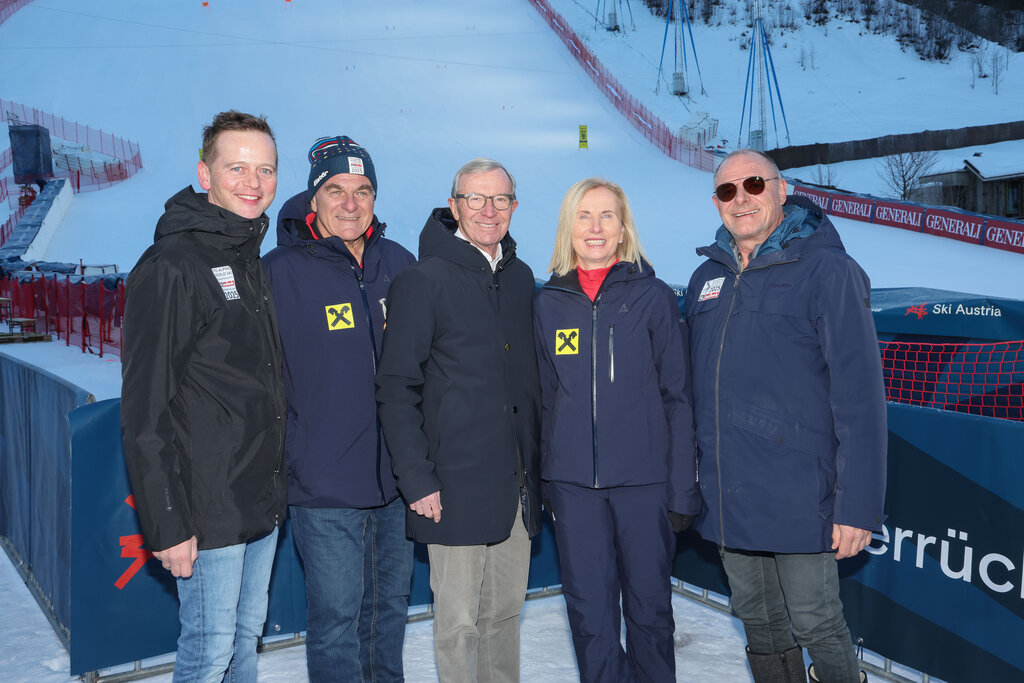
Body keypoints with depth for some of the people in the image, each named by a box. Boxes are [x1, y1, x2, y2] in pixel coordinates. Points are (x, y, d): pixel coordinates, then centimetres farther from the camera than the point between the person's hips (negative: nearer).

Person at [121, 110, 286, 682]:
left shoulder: (253, 261, 11)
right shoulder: (171, 267, -16)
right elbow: (145, 410, -18)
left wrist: (278, 485, 15)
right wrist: (167, 524, -19)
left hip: (265, 504, 8)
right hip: (210, 510, -8)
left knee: (248, 635, 19)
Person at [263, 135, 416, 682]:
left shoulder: (400, 265, 4)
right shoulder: (280, 272, -10)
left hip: (397, 477, 5)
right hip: (323, 486, -5)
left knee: (391, 604, 20)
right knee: (336, 617, 4)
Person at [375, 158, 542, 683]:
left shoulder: (521, 279, 11)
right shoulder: (423, 281, -7)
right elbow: (396, 388, -9)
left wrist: (536, 466, 13)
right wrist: (417, 481, -14)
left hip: (518, 486, 6)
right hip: (455, 487, -5)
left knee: (506, 611, 17)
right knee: (458, 621, 5)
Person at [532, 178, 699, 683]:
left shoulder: (654, 296, -1)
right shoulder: (548, 302, 5)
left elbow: (678, 397, -1)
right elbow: (545, 398, 11)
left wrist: (683, 488, -5)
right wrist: (542, 483, 10)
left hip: (644, 478, -1)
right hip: (572, 482, 2)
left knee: (649, 603, 10)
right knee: (589, 610, 8)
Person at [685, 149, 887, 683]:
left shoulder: (826, 269, -9)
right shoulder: (707, 278, 9)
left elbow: (859, 393, -13)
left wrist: (858, 504, -17)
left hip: (798, 495, -5)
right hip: (726, 497, 6)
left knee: (816, 625, 6)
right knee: (760, 624, 18)